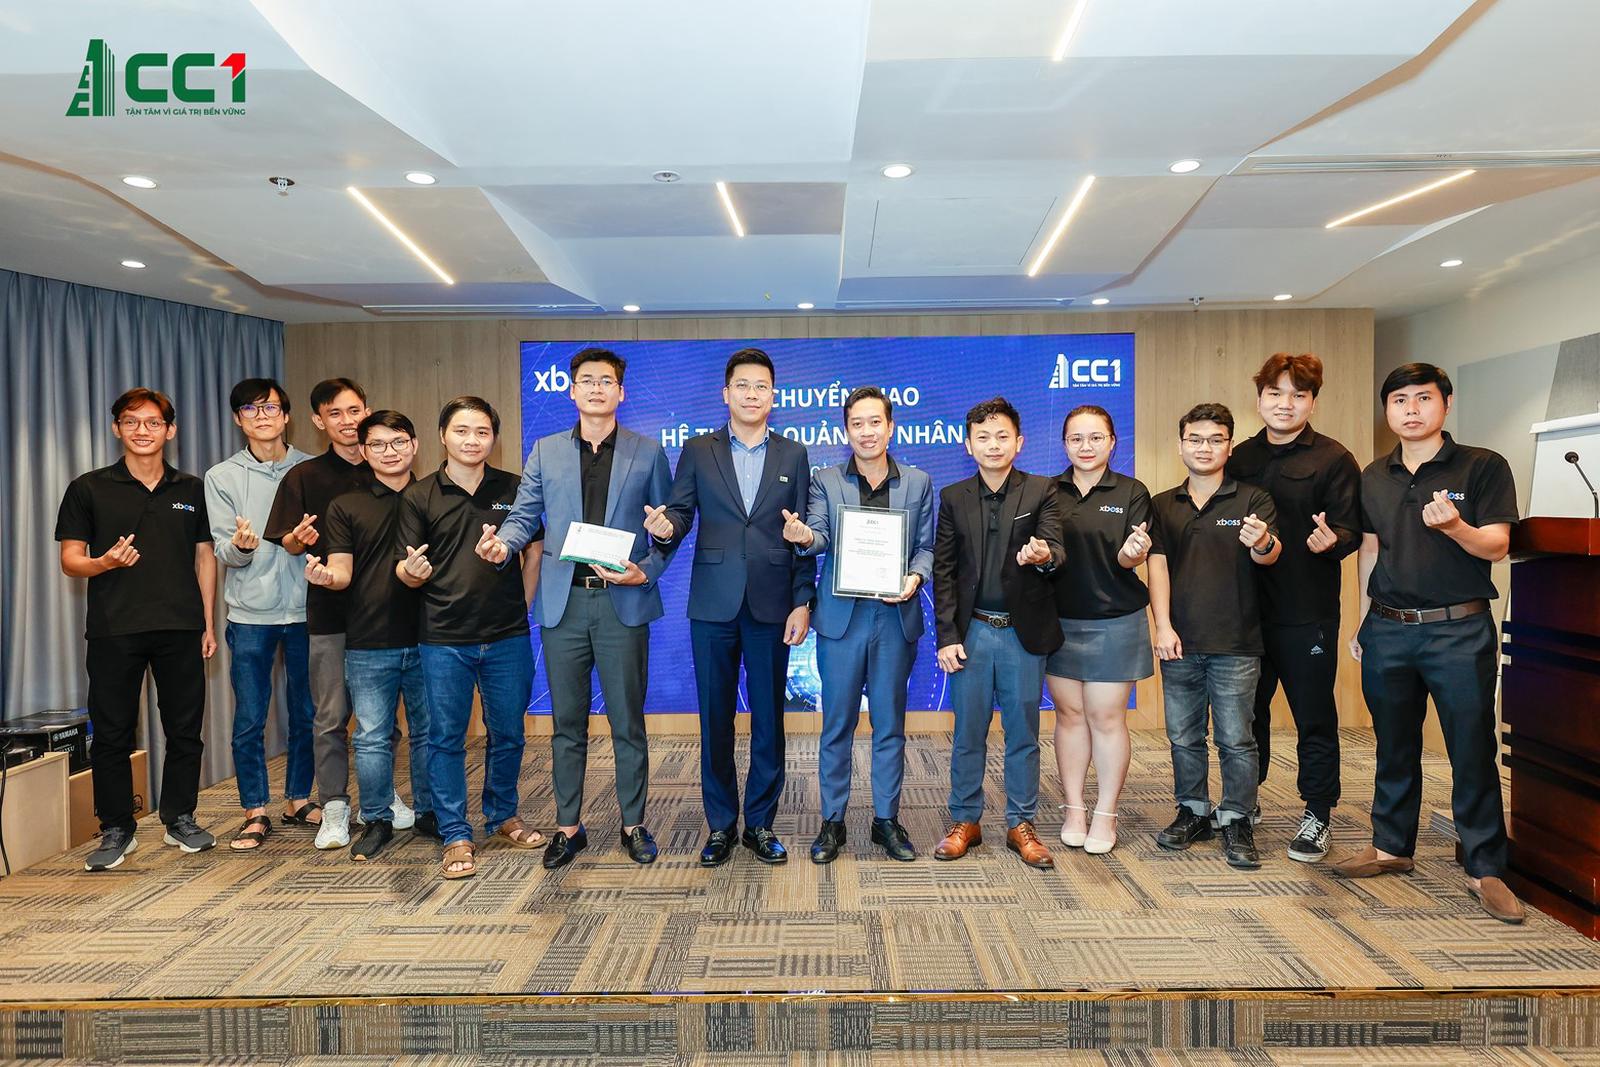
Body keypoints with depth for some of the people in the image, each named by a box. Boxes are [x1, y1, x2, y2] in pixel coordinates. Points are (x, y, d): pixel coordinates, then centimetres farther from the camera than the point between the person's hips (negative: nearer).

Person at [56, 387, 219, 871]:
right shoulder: (89, 489, 4)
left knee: (185, 730, 6)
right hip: (114, 631, -1)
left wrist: (208, 623, 8)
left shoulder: (192, 490, 10)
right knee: (112, 734, 4)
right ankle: (116, 830, 18)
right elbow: (70, 560, 3)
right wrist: (105, 562, -20)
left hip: (180, 629, 2)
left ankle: (180, 819, 21)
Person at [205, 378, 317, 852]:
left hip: (304, 609, 1)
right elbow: (222, 550, -1)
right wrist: (240, 545, -23)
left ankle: (298, 799, 25)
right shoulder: (222, 477, 4)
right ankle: (255, 813, 15)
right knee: (249, 720, 3)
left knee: (306, 714, 9)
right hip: (250, 613, -1)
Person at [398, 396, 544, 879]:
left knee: (508, 734, 12)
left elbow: (534, 551, 13)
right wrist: (412, 571, -22)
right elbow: (407, 571, 1)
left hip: (507, 636, 2)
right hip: (443, 639, -1)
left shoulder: (513, 489, 5)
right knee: (446, 739, 4)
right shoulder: (419, 496, 1)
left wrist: (523, 605, 5)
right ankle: (456, 837, 16)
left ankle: (502, 817, 32)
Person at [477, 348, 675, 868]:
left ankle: (634, 824, 21)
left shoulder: (648, 453, 5)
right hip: (562, 602, 2)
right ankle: (568, 826, 23)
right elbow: (524, 516, 6)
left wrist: (646, 572, -11)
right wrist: (501, 543, -15)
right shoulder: (546, 451, 10)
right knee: (567, 723, 10)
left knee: (627, 721, 6)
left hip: (622, 602, -1)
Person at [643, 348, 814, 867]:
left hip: (772, 605, 0)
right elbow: (681, 513, 1)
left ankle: (760, 823, 21)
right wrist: (666, 527, -24)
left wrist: (803, 601, -2)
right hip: (714, 604, 0)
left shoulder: (793, 455, 8)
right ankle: (721, 824, 21)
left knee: (769, 718, 7)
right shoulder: (698, 451, 7)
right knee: (715, 718, 7)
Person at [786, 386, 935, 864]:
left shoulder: (918, 482, 7)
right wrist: (804, 536, -33)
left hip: (896, 616, 1)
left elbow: (926, 545, 6)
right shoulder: (825, 481, 4)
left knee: (890, 724, 10)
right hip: (841, 615, -1)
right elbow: (819, 536, -9)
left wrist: (915, 576, -15)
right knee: (837, 725, 6)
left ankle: (886, 820, 23)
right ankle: (832, 821, 19)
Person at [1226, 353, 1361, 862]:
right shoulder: (1240, 458, 10)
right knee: (1246, 711, 15)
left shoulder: (1333, 459, -3)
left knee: (1314, 719, 6)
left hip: (1307, 613, -4)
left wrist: (1331, 539, -29)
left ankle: (1317, 815, 20)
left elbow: (1350, 531, -9)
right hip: (1246, 609, 4)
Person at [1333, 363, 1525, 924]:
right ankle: (1391, 845, 26)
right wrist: (1362, 621, 14)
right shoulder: (1374, 477, 10)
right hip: (1388, 629, 4)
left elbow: (1497, 546, -7)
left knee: (1472, 750, 0)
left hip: (1459, 628, -4)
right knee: (1394, 745, 13)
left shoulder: (1483, 467, -2)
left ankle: (1484, 869, 12)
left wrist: (1453, 526, -28)